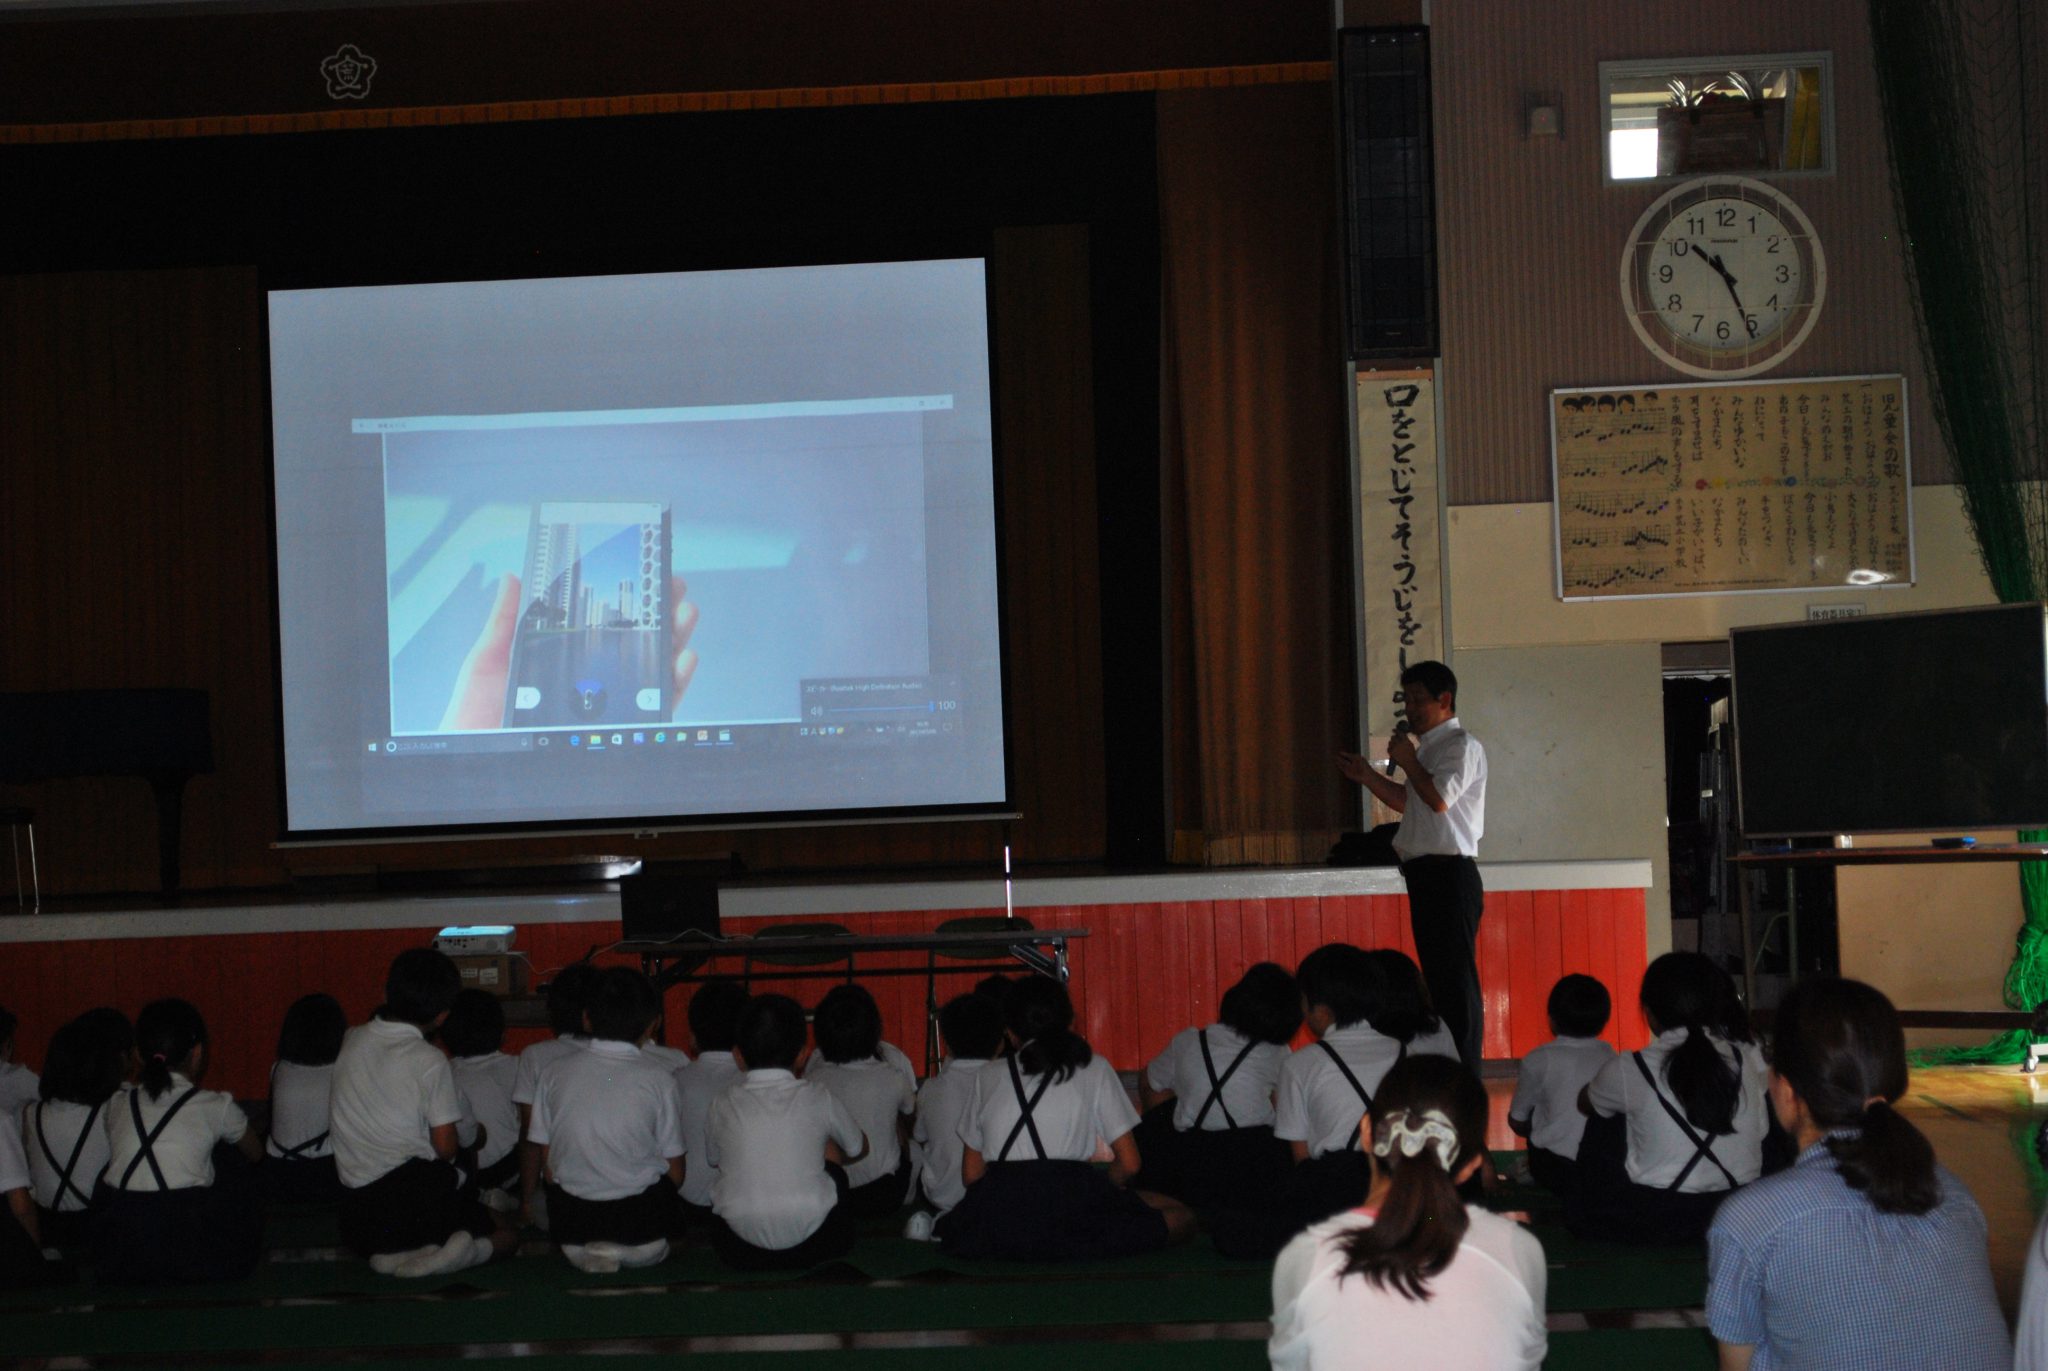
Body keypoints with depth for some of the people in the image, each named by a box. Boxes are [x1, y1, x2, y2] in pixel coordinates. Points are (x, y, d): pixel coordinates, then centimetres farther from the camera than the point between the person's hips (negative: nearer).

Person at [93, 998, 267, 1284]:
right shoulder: (216, 1107, 4)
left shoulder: (117, 1105, 11)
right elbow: (256, 1154, 24)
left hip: (117, 1259, 3)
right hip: (191, 1259, -3)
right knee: (240, 1180, 23)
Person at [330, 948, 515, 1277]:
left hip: (356, 1211, 4)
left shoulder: (351, 1041, 5)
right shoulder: (430, 1060, -11)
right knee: (506, 1234, 15)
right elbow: (446, 1147, -9)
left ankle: (397, 1257, -2)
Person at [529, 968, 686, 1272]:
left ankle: (586, 1251, -1)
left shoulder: (556, 1071, 1)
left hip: (571, 1219, 1)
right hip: (641, 1221, -1)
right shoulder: (658, 1077, -5)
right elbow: (675, 1173, 0)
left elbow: (546, 1164, 5)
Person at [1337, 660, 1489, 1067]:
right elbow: (1409, 802, 28)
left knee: (1456, 975, -10)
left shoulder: (1461, 745, -9)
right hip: (1426, 872, 10)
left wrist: (1408, 761, -9)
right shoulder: (1428, 747, 20)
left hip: (1449, 872, -10)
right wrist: (1368, 776, 17)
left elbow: (1439, 798, -22)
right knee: (1437, 975, 12)